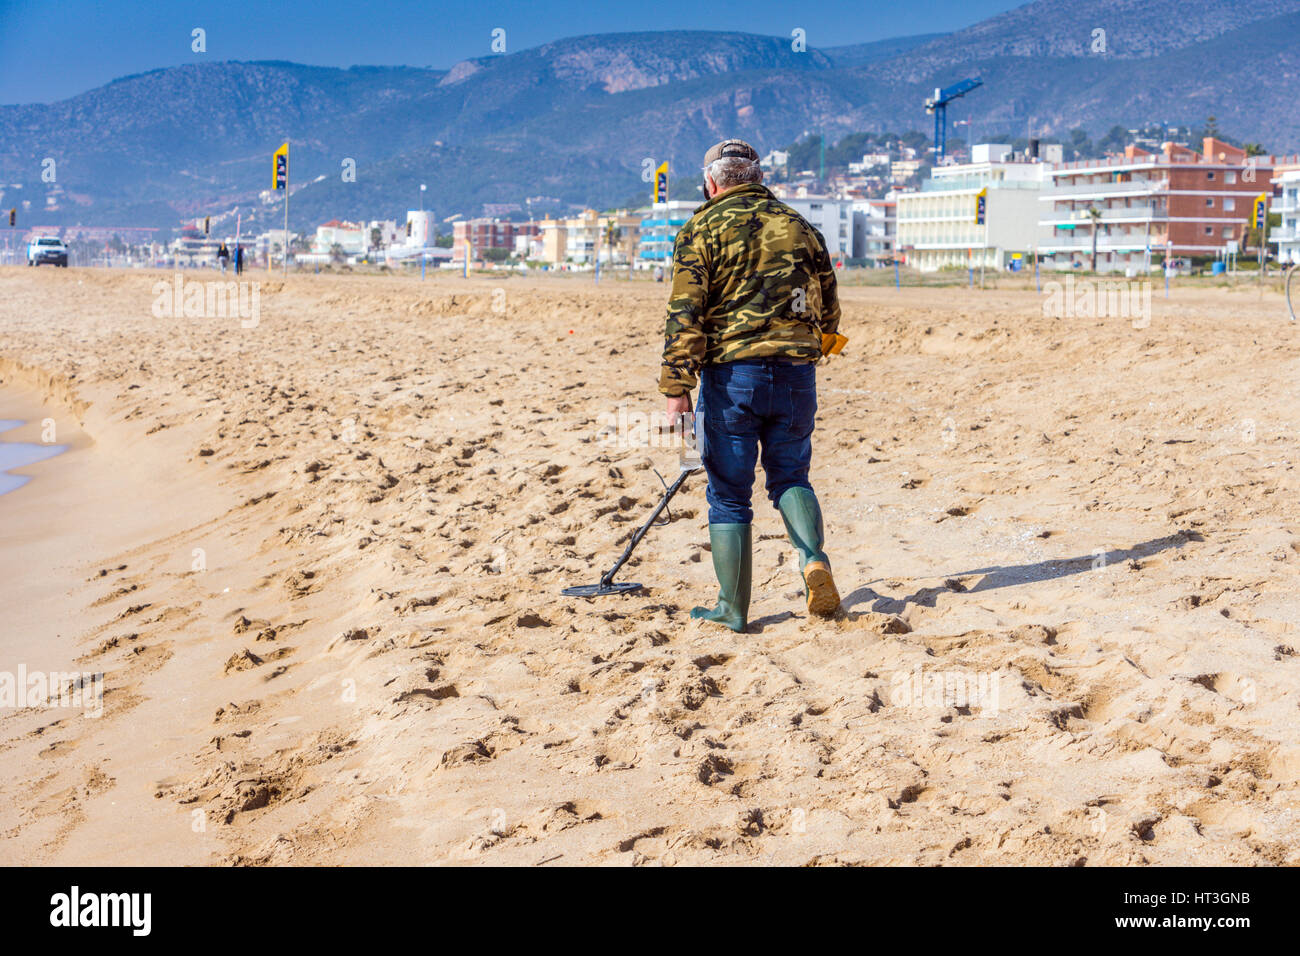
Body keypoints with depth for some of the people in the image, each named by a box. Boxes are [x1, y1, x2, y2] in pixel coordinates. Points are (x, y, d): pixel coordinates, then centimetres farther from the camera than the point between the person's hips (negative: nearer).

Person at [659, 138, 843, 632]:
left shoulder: (702, 229, 0)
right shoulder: (800, 226, 14)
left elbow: (684, 315, -9)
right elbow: (829, 309, 19)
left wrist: (676, 388, -10)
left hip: (731, 373, -3)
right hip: (796, 371, 4)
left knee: (729, 494, 5)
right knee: (790, 475, 19)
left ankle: (731, 609, 9)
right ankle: (814, 560, -6)